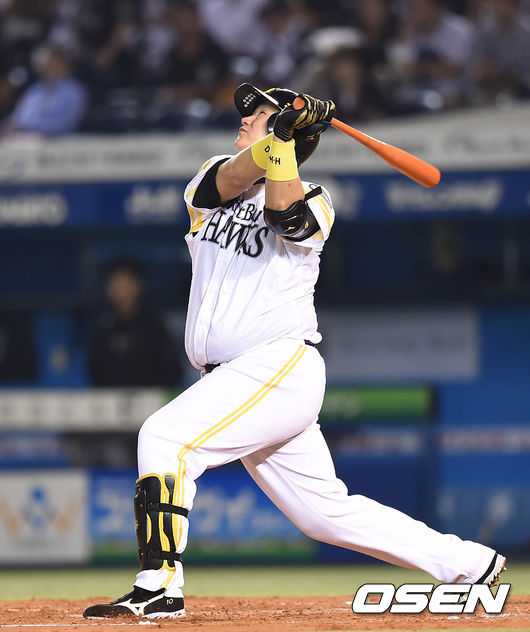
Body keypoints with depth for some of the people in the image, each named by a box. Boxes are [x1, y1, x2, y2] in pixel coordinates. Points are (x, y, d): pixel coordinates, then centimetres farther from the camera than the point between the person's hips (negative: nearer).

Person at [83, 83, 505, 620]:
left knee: (166, 436, -21)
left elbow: (282, 209, -25)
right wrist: (279, 131, -23)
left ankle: (158, 587, -23)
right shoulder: (210, 181, 14)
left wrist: (281, 134, -26)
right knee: (328, 513, 11)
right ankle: (472, 565, 19)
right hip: (240, 380, 7)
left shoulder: (311, 203, -2)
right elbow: (231, 181, -10)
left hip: (282, 368, -7)